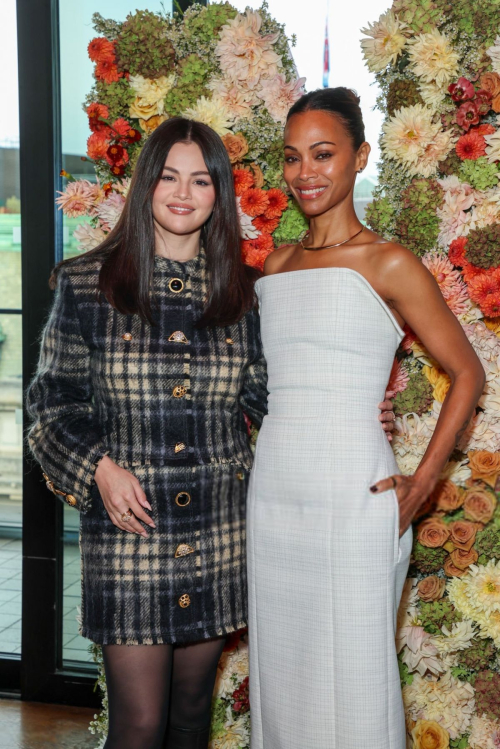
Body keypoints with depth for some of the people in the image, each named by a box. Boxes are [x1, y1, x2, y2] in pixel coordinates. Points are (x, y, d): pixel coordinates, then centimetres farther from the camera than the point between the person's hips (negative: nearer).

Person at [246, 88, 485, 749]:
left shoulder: (388, 264, -4)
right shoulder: (276, 265, 13)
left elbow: (468, 374, -1)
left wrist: (423, 482, -9)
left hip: (354, 500, -5)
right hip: (273, 495, 6)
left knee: (352, 682, 4)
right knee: (279, 677, 14)